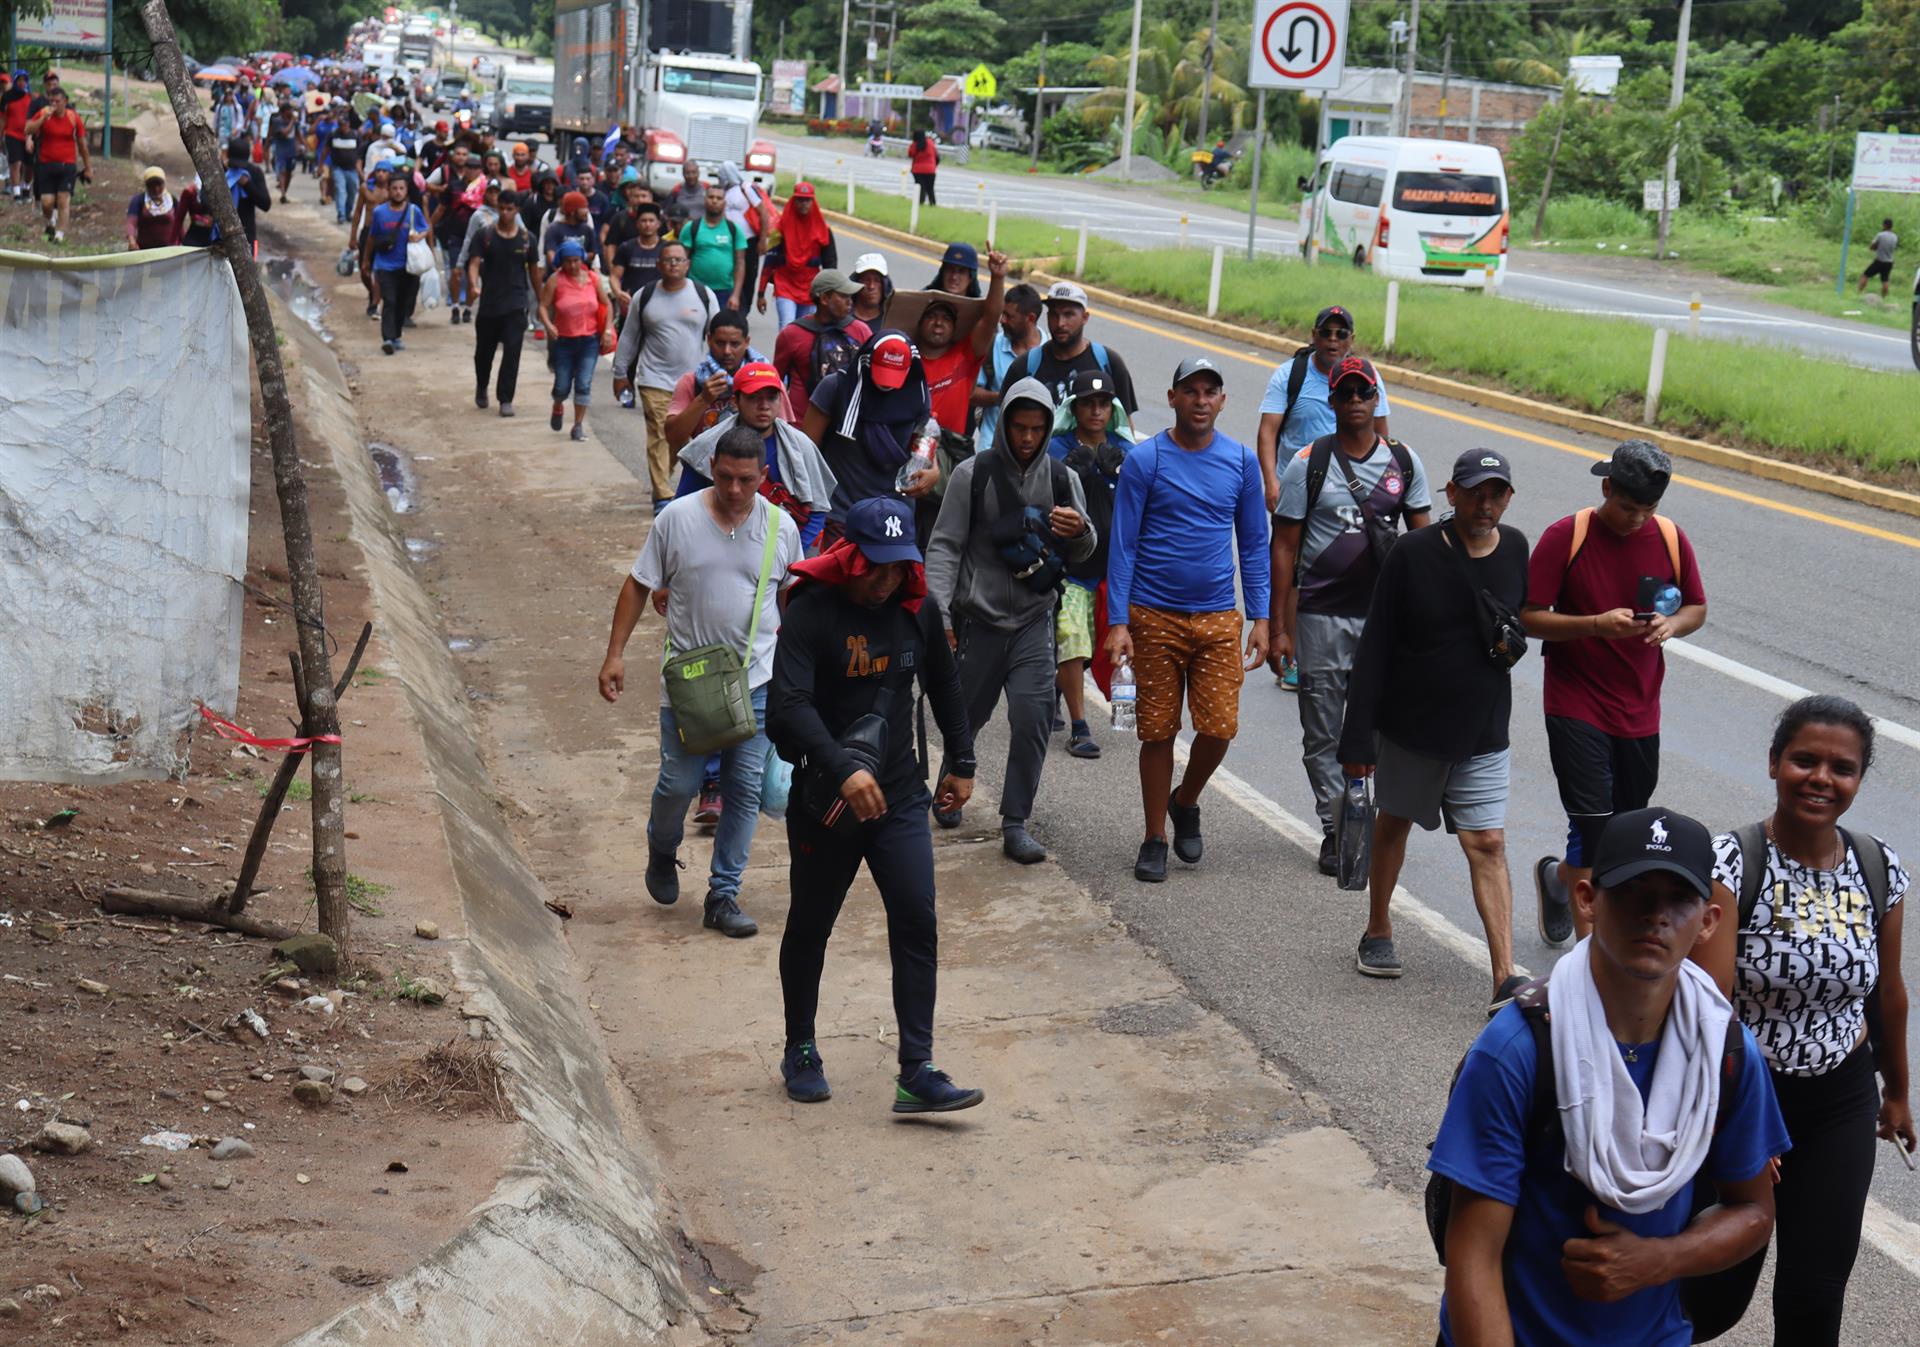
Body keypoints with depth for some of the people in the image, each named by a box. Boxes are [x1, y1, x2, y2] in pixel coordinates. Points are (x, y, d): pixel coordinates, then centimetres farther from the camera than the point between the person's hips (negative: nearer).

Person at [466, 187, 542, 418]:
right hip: (489, 302, 0)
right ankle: (481, 387, 41)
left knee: (512, 351, -10)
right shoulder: (485, 235, -2)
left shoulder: (526, 238, 3)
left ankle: (505, 399, -5)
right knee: (484, 349, 14)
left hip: (517, 303, 0)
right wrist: (474, 285, -30)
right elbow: (474, 263, -11)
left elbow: (533, 269, 12)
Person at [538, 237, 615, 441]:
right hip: (563, 340, -1)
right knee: (562, 386, 5)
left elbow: (607, 305, 9)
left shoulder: (594, 279, 1)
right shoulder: (555, 281, -6)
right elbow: (543, 306, -7)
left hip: (589, 340, 1)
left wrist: (607, 329, -1)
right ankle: (557, 408, 39)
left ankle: (579, 425, 4)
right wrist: (548, 325, -24)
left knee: (584, 384, -6)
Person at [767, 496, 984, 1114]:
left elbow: (944, 686, 19)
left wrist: (961, 762, 23)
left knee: (917, 925, -7)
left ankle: (917, 1074, -6)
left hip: (900, 794, 4)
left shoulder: (919, 609, 1)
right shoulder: (812, 611, -15)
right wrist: (844, 770, -38)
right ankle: (800, 1052, 32)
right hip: (825, 800, -3)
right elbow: (789, 704, -27)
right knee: (810, 927, 13)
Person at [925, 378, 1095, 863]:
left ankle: (1015, 824, -3)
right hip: (978, 618, -1)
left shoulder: (1061, 479, 4)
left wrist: (1080, 532, -14)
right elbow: (944, 545, -4)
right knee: (966, 715, 11)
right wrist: (938, 610, -15)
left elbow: (1081, 552, 11)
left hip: (1034, 620, 1)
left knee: (1032, 718, -11)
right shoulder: (973, 474, -4)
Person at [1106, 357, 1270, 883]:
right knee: (1158, 731, 4)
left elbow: (1254, 545, 10)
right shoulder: (1145, 460, -4)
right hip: (1155, 618, -2)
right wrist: (1118, 622, -9)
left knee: (1220, 727, -4)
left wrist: (1261, 618, 3)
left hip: (1218, 620, 2)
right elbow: (1123, 546, -3)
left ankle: (1186, 802, 25)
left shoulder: (1242, 461, 4)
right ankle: (1155, 838, 18)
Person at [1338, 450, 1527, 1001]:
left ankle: (1506, 980, -10)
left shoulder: (1514, 548, -3)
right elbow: (1374, 650, -11)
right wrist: (1357, 736, -13)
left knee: (1488, 844, -6)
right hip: (1408, 725, -1)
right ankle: (1378, 931, 39)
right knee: (1393, 823, 17)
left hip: (1482, 734, 1)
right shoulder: (1413, 554, -14)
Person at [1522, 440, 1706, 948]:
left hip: (1640, 710, 5)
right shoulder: (1564, 538, -11)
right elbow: (1528, 618, -11)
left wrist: (1672, 624, -13)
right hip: (1576, 707, -4)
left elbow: (1697, 607, 11)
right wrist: (1597, 625, -26)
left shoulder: (1670, 538, 0)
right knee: (1592, 827, -11)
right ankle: (1589, 949, 7)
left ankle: (1558, 876, 41)